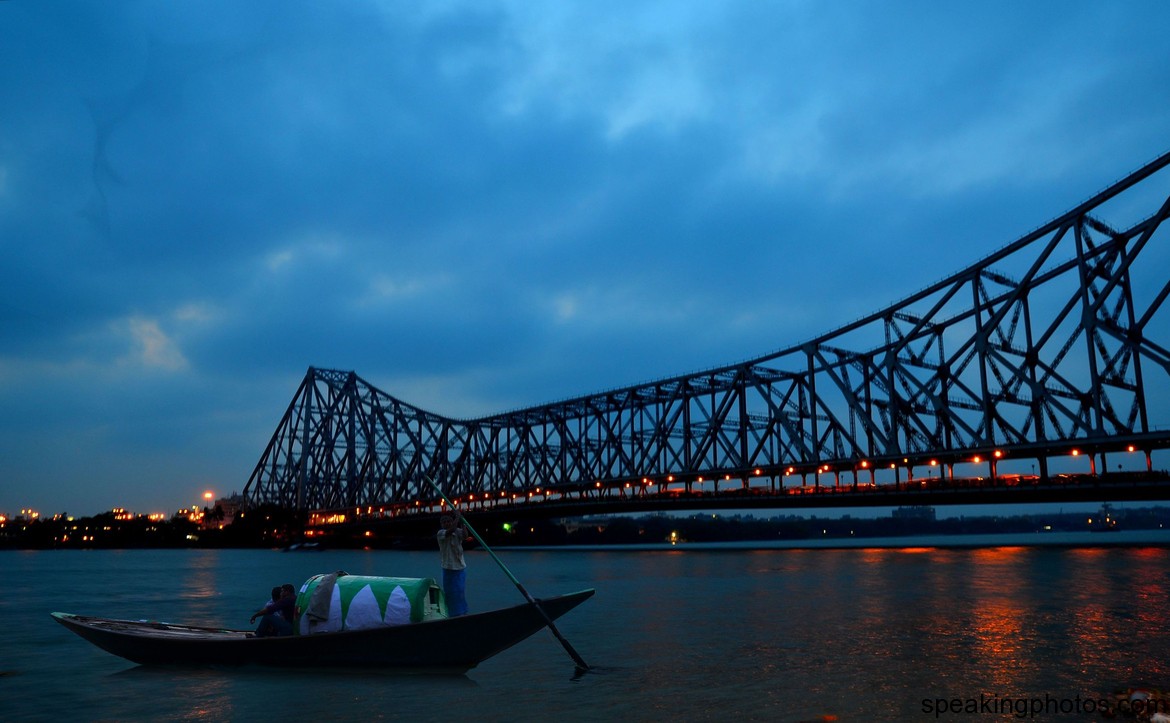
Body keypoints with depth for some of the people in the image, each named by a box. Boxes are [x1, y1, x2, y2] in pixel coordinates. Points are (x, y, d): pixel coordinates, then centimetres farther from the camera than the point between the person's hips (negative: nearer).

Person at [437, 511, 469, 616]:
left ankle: (462, 612, 22)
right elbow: (452, 530, -28)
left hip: (460, 567, 3)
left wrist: (461, 522, -19)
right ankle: (454, 614, 15)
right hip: (448, 568, -3)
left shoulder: (458, 532, 2)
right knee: (450, 592, 4)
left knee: (461, 591, 9)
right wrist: (457, 516, -21)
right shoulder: (441, 533, -9)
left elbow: (465, 536, -20)